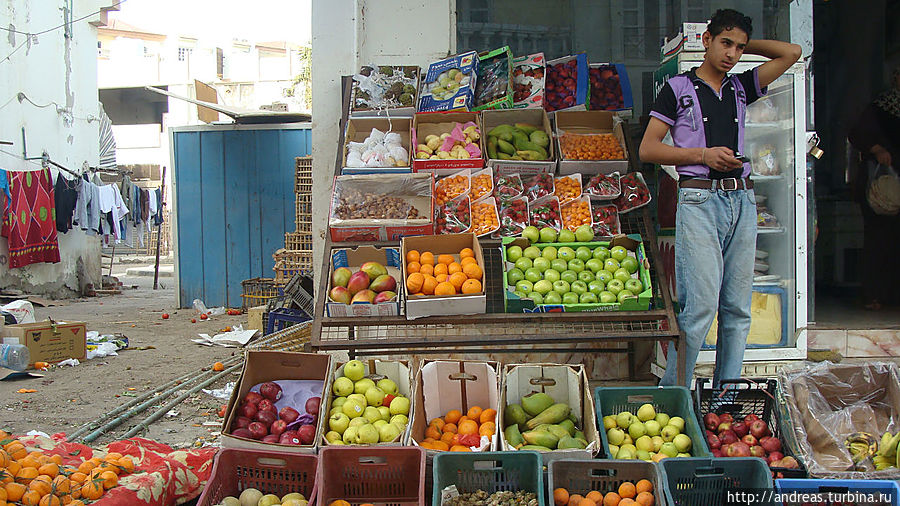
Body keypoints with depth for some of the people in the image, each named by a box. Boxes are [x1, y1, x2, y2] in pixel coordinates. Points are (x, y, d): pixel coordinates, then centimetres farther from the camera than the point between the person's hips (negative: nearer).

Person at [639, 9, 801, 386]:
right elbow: (647, 149, 1)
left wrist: (744, 45, 20)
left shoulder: (741, 87, 18)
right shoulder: (678, 88, 6)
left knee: (738, 308, 4)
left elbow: (791, 52, 23)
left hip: (742, 201, 5)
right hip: (699, 199, -5)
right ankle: (670, 395, -4)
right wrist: (703, 154, -8)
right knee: (701, 305, -13)